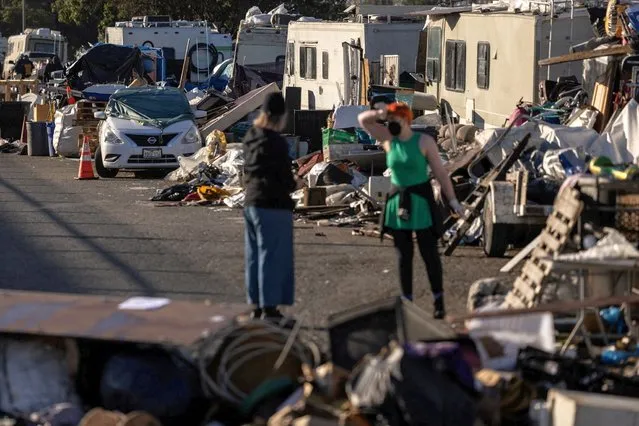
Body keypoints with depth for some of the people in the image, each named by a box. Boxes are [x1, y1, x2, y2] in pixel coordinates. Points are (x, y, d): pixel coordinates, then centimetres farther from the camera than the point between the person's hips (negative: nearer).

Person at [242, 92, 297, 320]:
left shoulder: (251, 137, 7)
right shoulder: (275, 142, -18)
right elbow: (285, 179, -15)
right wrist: (292, 184, 3)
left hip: (251, 203, 8)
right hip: (273, 206, -8)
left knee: (255, 256, 13)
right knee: (273, 257, -3)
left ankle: (256, 305, 20)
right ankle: (269, 307, -2)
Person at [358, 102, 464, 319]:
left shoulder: (424, 141, -10)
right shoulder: (389, 139, 2)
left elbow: (440, 172, -8)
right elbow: (363, 120, 3)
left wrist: (453, 201, -12)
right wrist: (379, 114, -18)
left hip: (420, 201, -4)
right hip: (398, 201, 4)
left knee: (429, 252, -2)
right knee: (403, 254, 8)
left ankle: (438, 301, 7)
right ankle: (407, 300, 14)